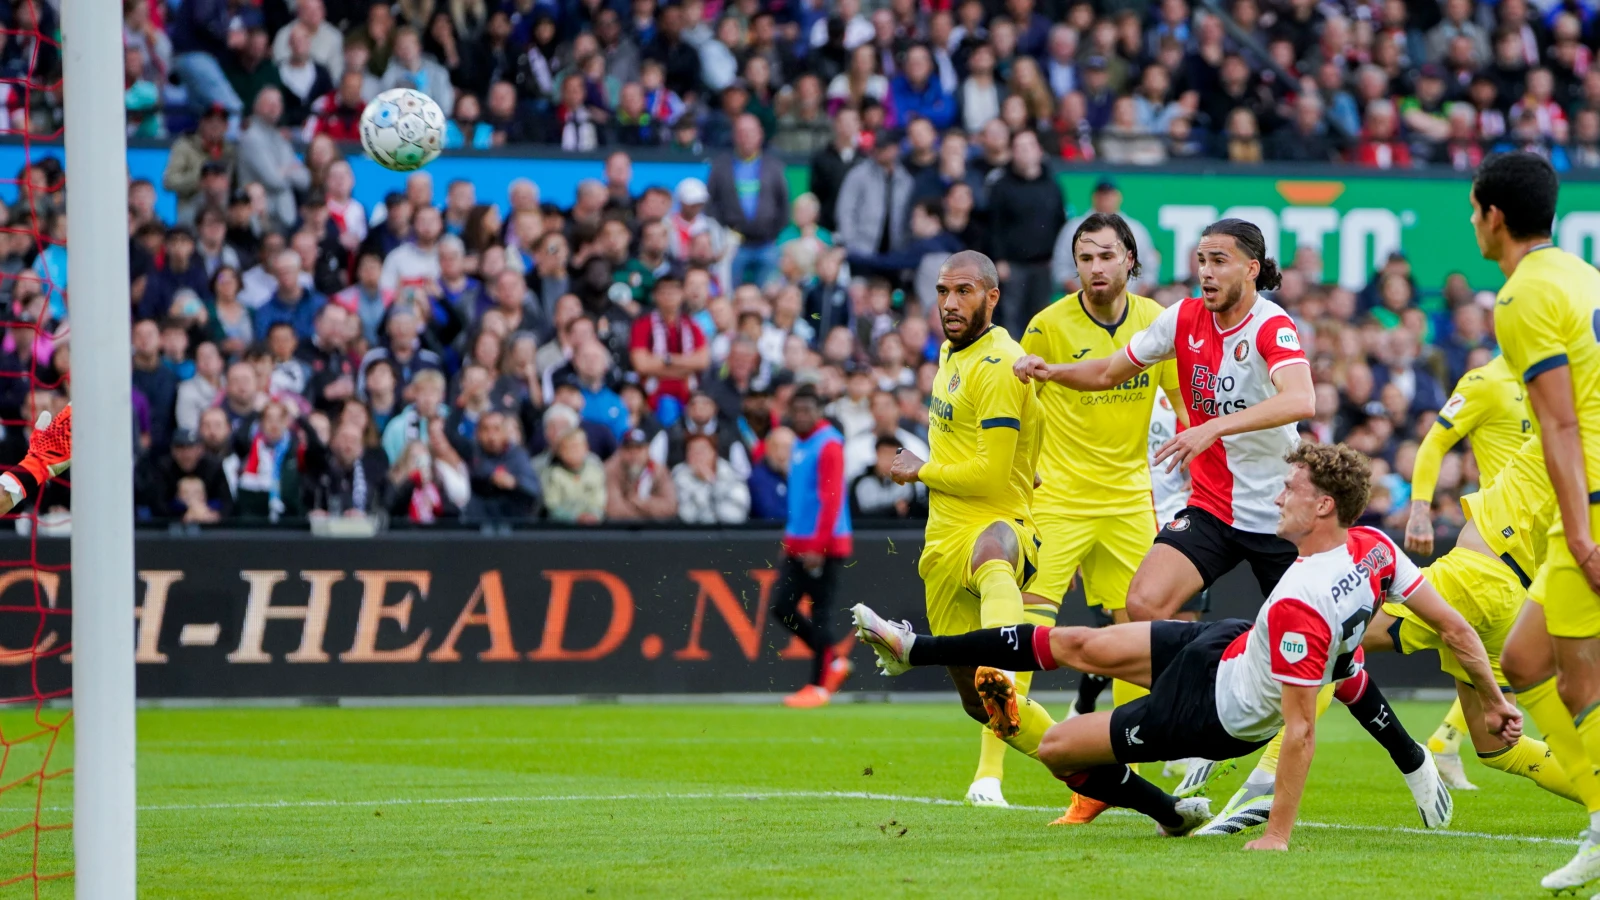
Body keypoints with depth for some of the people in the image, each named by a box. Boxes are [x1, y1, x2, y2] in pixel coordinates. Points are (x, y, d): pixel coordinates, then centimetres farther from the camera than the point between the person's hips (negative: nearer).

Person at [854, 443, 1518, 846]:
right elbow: (1454, 627, -9)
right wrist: (1493, 700, 5)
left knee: (1057, 749, 2)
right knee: (1078, 645, 12)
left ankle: (1172, 812, 24)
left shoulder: (1299, 604, -38)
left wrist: (1277, 835, -29)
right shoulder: (1375, 547, -16)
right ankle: (912, 649, 25)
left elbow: (1299, 731, -34)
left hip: (1213, 709, -9)